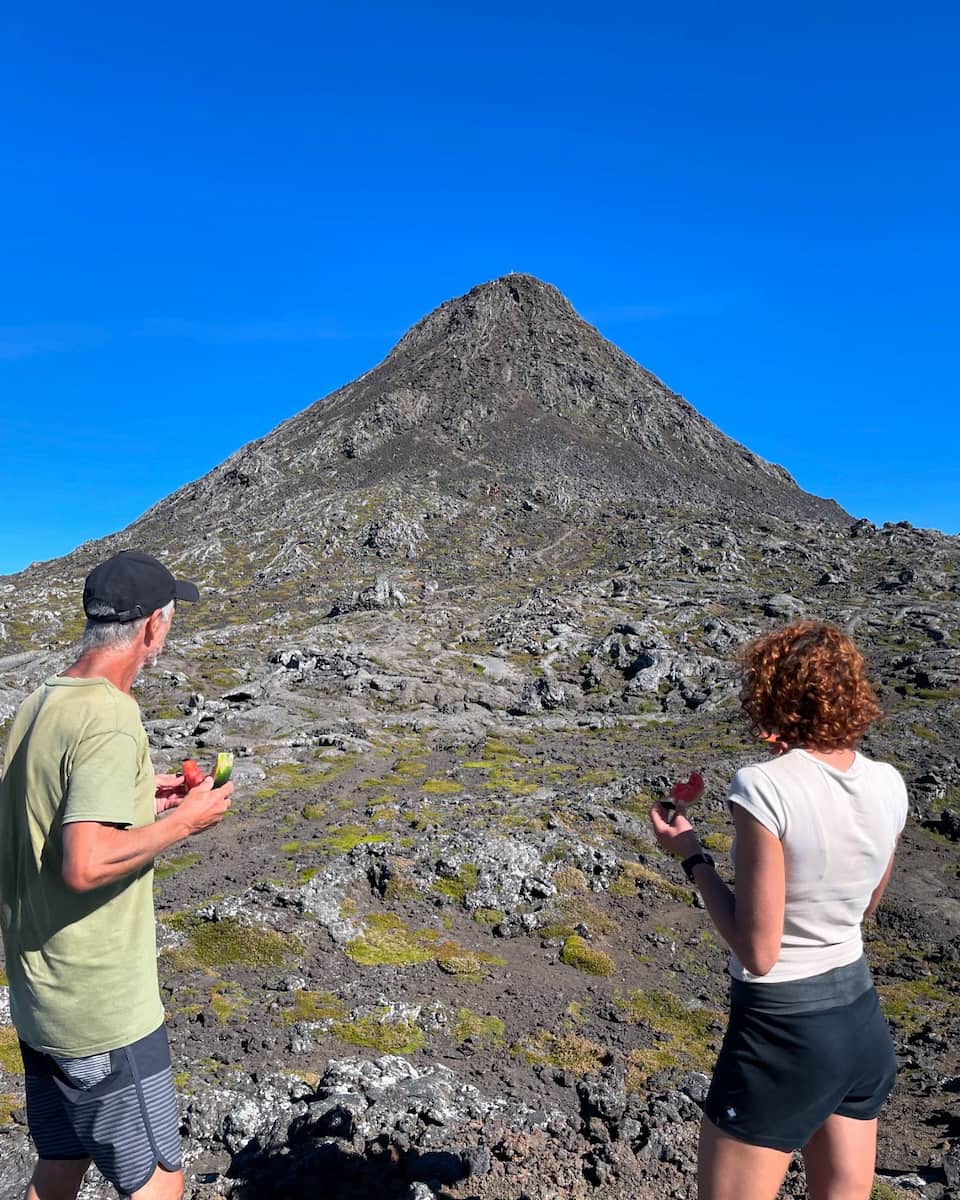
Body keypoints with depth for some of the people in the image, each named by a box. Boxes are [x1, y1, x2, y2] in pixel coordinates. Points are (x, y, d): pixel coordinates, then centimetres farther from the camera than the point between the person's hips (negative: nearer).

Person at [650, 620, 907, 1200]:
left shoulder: (764, 787, -25)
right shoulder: (888, 784, -5)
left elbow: (758, 952, -22)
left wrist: (691, 855, -10)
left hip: (782, 1035, -7)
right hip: (864, 1021, 7)